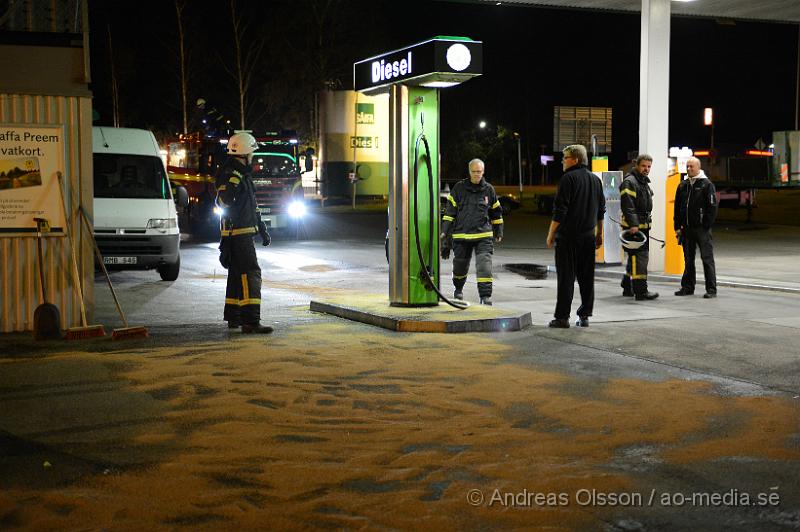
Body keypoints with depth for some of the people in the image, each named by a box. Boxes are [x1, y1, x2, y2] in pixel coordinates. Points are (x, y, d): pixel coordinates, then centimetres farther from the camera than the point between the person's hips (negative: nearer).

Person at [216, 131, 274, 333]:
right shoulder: (231, 175, -15)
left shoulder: (243, 174, 19)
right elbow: (223, 200, -28)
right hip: (238, 232, -11)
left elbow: (251, 206, 25)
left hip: (243, 232, 11)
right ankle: (250, 321, -21)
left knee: (238, 274, 16)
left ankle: (233, 317, 25)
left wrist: (262, 229, 25)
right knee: (251, 273, -16)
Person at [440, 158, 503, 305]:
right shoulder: (459, 188, 2)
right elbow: (449, 211, 5)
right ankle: (458, 289, 40)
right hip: (461, 234, 0)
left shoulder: (489, 190, 7)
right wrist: (444, 231, 0)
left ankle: (485, 295, -12)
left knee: (484, 265, -14)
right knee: (460, 265, 12)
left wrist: (499, 232, 22)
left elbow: (496, 212, 19)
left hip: (483, 235, 0)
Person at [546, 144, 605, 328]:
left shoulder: (569, 178, -10)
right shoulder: (596, 179, 13)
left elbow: (560, 210, -15)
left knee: (566, 277, -4)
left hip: (568, 236, -6)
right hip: (588, 236, 7)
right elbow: (601, 210, 17)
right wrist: (599, 234, 23)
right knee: (586, 277, 9)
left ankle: (562, 317, -3)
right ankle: (584, 315, 11)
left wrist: (551, 234, -10)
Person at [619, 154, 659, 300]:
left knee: (634, 257, 16)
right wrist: (633, 225, -27)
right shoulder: (629, 182, -12)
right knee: (639, 257, -13)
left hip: (643, 226, 10)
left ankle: (628, 287, 26)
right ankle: (641, 291, -14)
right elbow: (627, 206, -22)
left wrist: (647, 223, 26)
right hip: (633, 227, -10)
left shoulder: (644, 182, 21)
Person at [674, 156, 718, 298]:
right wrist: (677, 226, 8)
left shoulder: (706, 184, -4)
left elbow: (712, 206, -7)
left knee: (707, 259, -3)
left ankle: (711, 289, -1)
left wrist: (707, 225, -12)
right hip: (687, 228, 6)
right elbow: (677, 207, 16)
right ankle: (687, 287, 18)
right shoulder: (683, 185, 13)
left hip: (702, 228, -6)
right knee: (688, 259, 11)